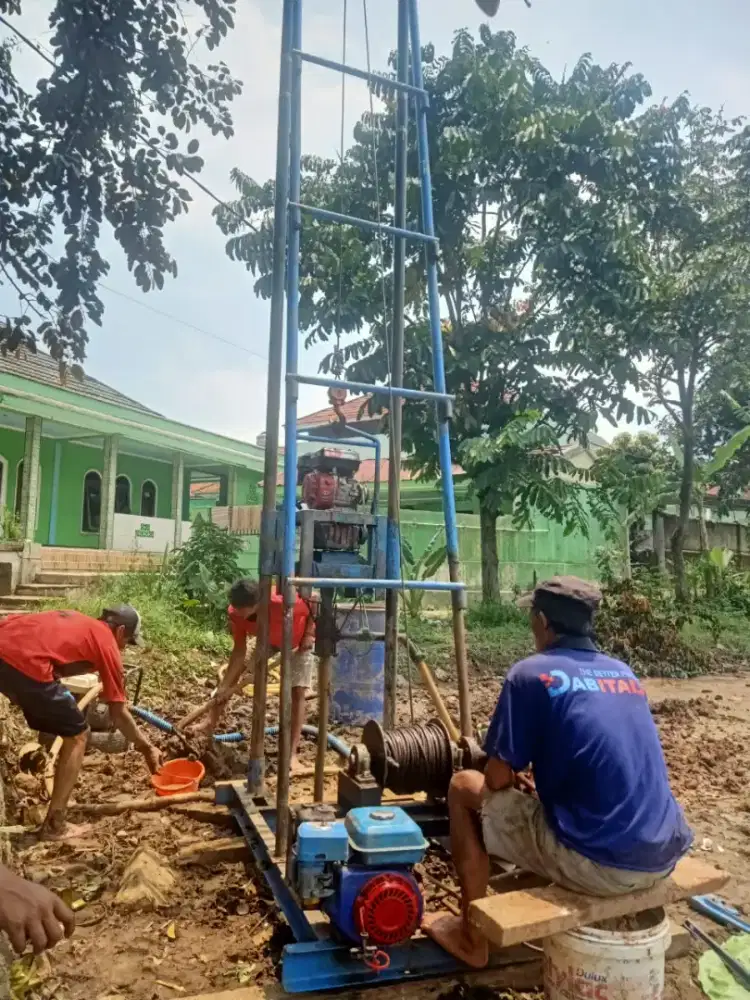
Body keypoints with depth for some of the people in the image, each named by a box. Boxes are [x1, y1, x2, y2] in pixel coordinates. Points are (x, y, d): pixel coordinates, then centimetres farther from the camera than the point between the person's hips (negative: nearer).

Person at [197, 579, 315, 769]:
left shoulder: (283, 603, -46)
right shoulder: (235, 614, -30)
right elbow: (239, 651, -19)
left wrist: (309, 634, -27)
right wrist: (224, 687, -20)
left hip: (299, 642, -4)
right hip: (268, 641, 5)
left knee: (298, 693, -12)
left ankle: (292, 754, -11)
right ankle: (212, 720, 22)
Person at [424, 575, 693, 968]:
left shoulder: (530, 673, -8)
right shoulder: (625, 672, 11)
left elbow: (498, 779, -6)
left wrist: (514, 764, 16)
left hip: (596, 863, -7)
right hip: (665, 857, 7)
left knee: (464, 788, 10)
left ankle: (472, 936, 21)